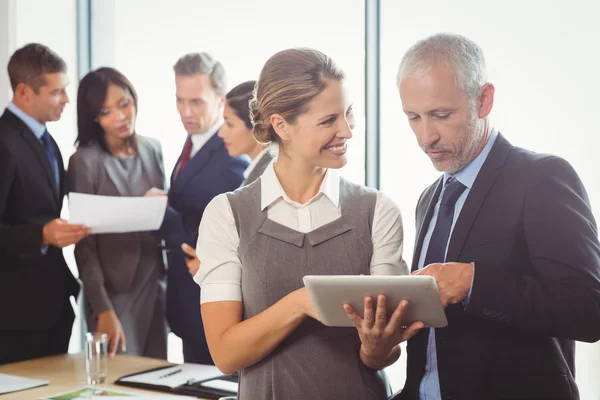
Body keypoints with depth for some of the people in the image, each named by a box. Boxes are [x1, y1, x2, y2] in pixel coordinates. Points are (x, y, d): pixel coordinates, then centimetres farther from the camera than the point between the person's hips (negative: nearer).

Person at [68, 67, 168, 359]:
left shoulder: (152, 149, 5)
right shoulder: (85, 161, -11)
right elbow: (85, 244, -11)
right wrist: (103, 310, -15)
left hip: (155, 286, 5)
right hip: (115, 292, -5)